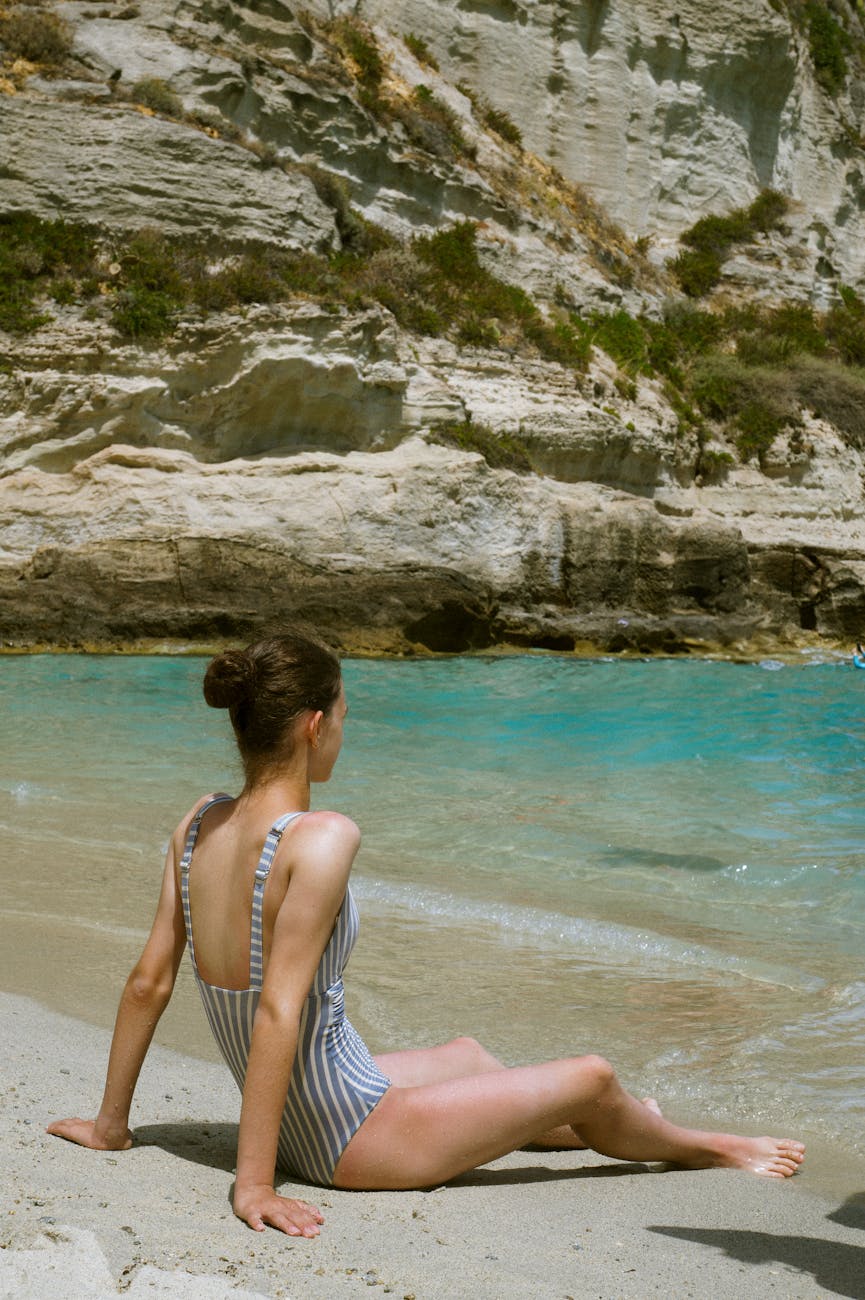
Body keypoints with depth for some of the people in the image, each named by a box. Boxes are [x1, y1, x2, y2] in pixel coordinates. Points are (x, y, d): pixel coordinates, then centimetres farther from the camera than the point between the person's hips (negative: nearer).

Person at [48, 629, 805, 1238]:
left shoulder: (199, 824, -6)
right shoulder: (322, 839, -28)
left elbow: (148, 981, -1)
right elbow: (277, 1012, -31)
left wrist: (111, 1125, 8)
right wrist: (253, 1183, -27)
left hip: (301, 1116, 8)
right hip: (352, 1142, -8)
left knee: (467, 1054, 33)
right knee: (592, 1080, 10)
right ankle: (701, 1148, 42)